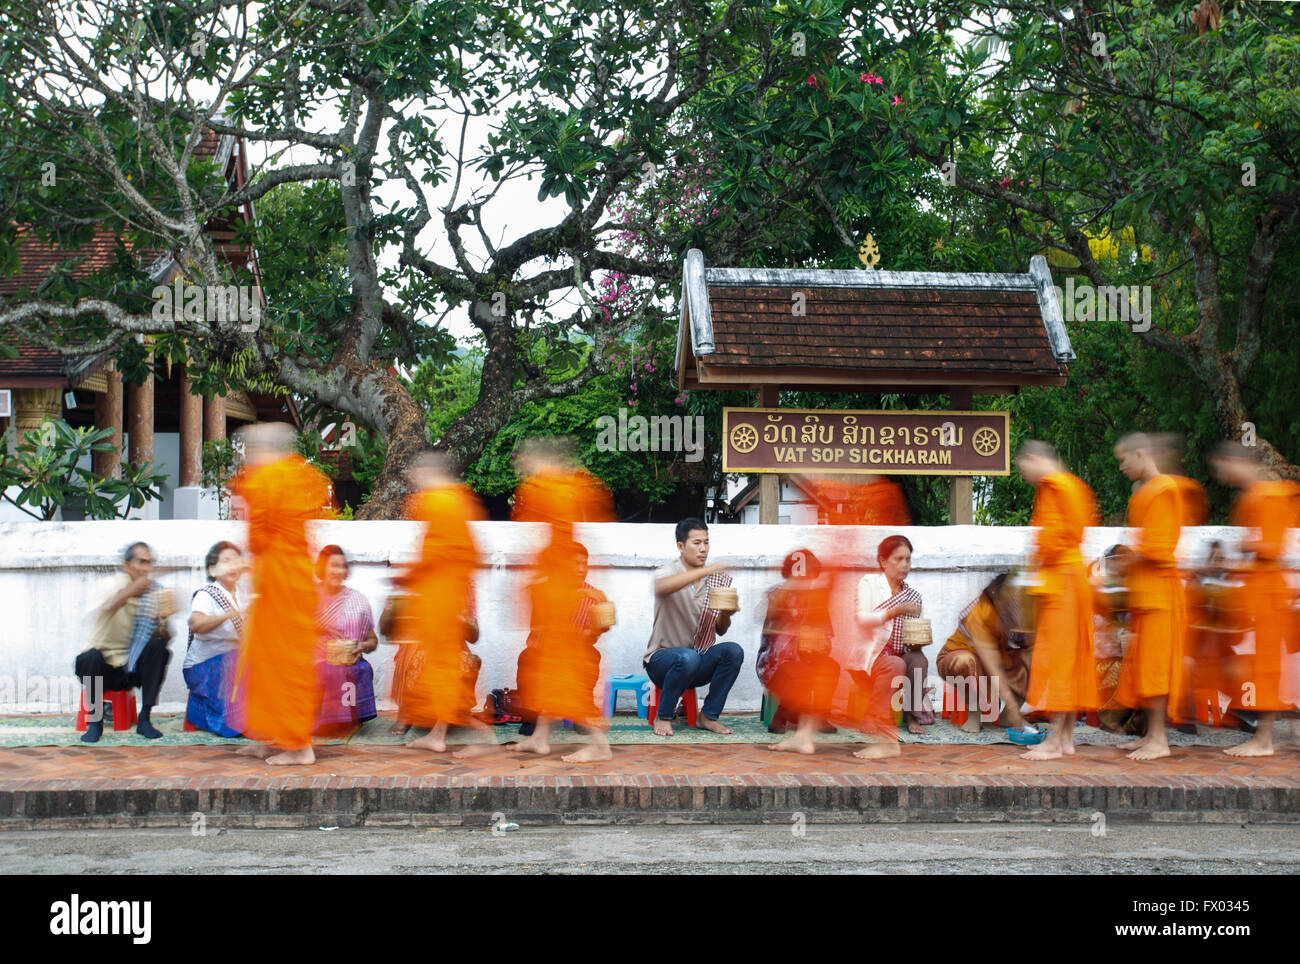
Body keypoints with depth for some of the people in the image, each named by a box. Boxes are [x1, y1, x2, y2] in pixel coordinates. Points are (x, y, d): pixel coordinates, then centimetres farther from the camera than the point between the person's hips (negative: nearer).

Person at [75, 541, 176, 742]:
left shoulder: (154, 592, 2)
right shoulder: (110, 585, -9)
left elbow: (166, 638, -4)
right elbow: (101, 610, -33)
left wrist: (162, 622, -26)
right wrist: (129, 591, -46)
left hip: (132, 670, 3)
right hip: (102, 668, -3)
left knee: (158, 647, -23)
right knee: (91, 657, -34)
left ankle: (144, 719, -18)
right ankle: (95, 721, -15)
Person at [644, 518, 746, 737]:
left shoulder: (717, 579, 6)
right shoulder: (667, 572, -8)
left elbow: (721, 630, 8)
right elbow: (662, 587, -36)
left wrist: (725, 615, -16)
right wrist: (707, 570, -43)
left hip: (700, 665, 4)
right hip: (662, 659, -4)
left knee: (733, 651, -23)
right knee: (688, 658, -37)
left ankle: (708, 716, -9)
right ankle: (663, 717, -13)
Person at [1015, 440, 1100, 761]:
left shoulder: (1049, 485, -10)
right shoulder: (1075, 485, 18)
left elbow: (1051, 532, -18)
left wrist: (1039, 570, -14)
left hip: (1058, 577, -10)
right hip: (1077, 575, 10)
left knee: (1055, 653, -8)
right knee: (1072, 653, 9)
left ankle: (1055, 740, -7)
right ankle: (1067, 737, 13)